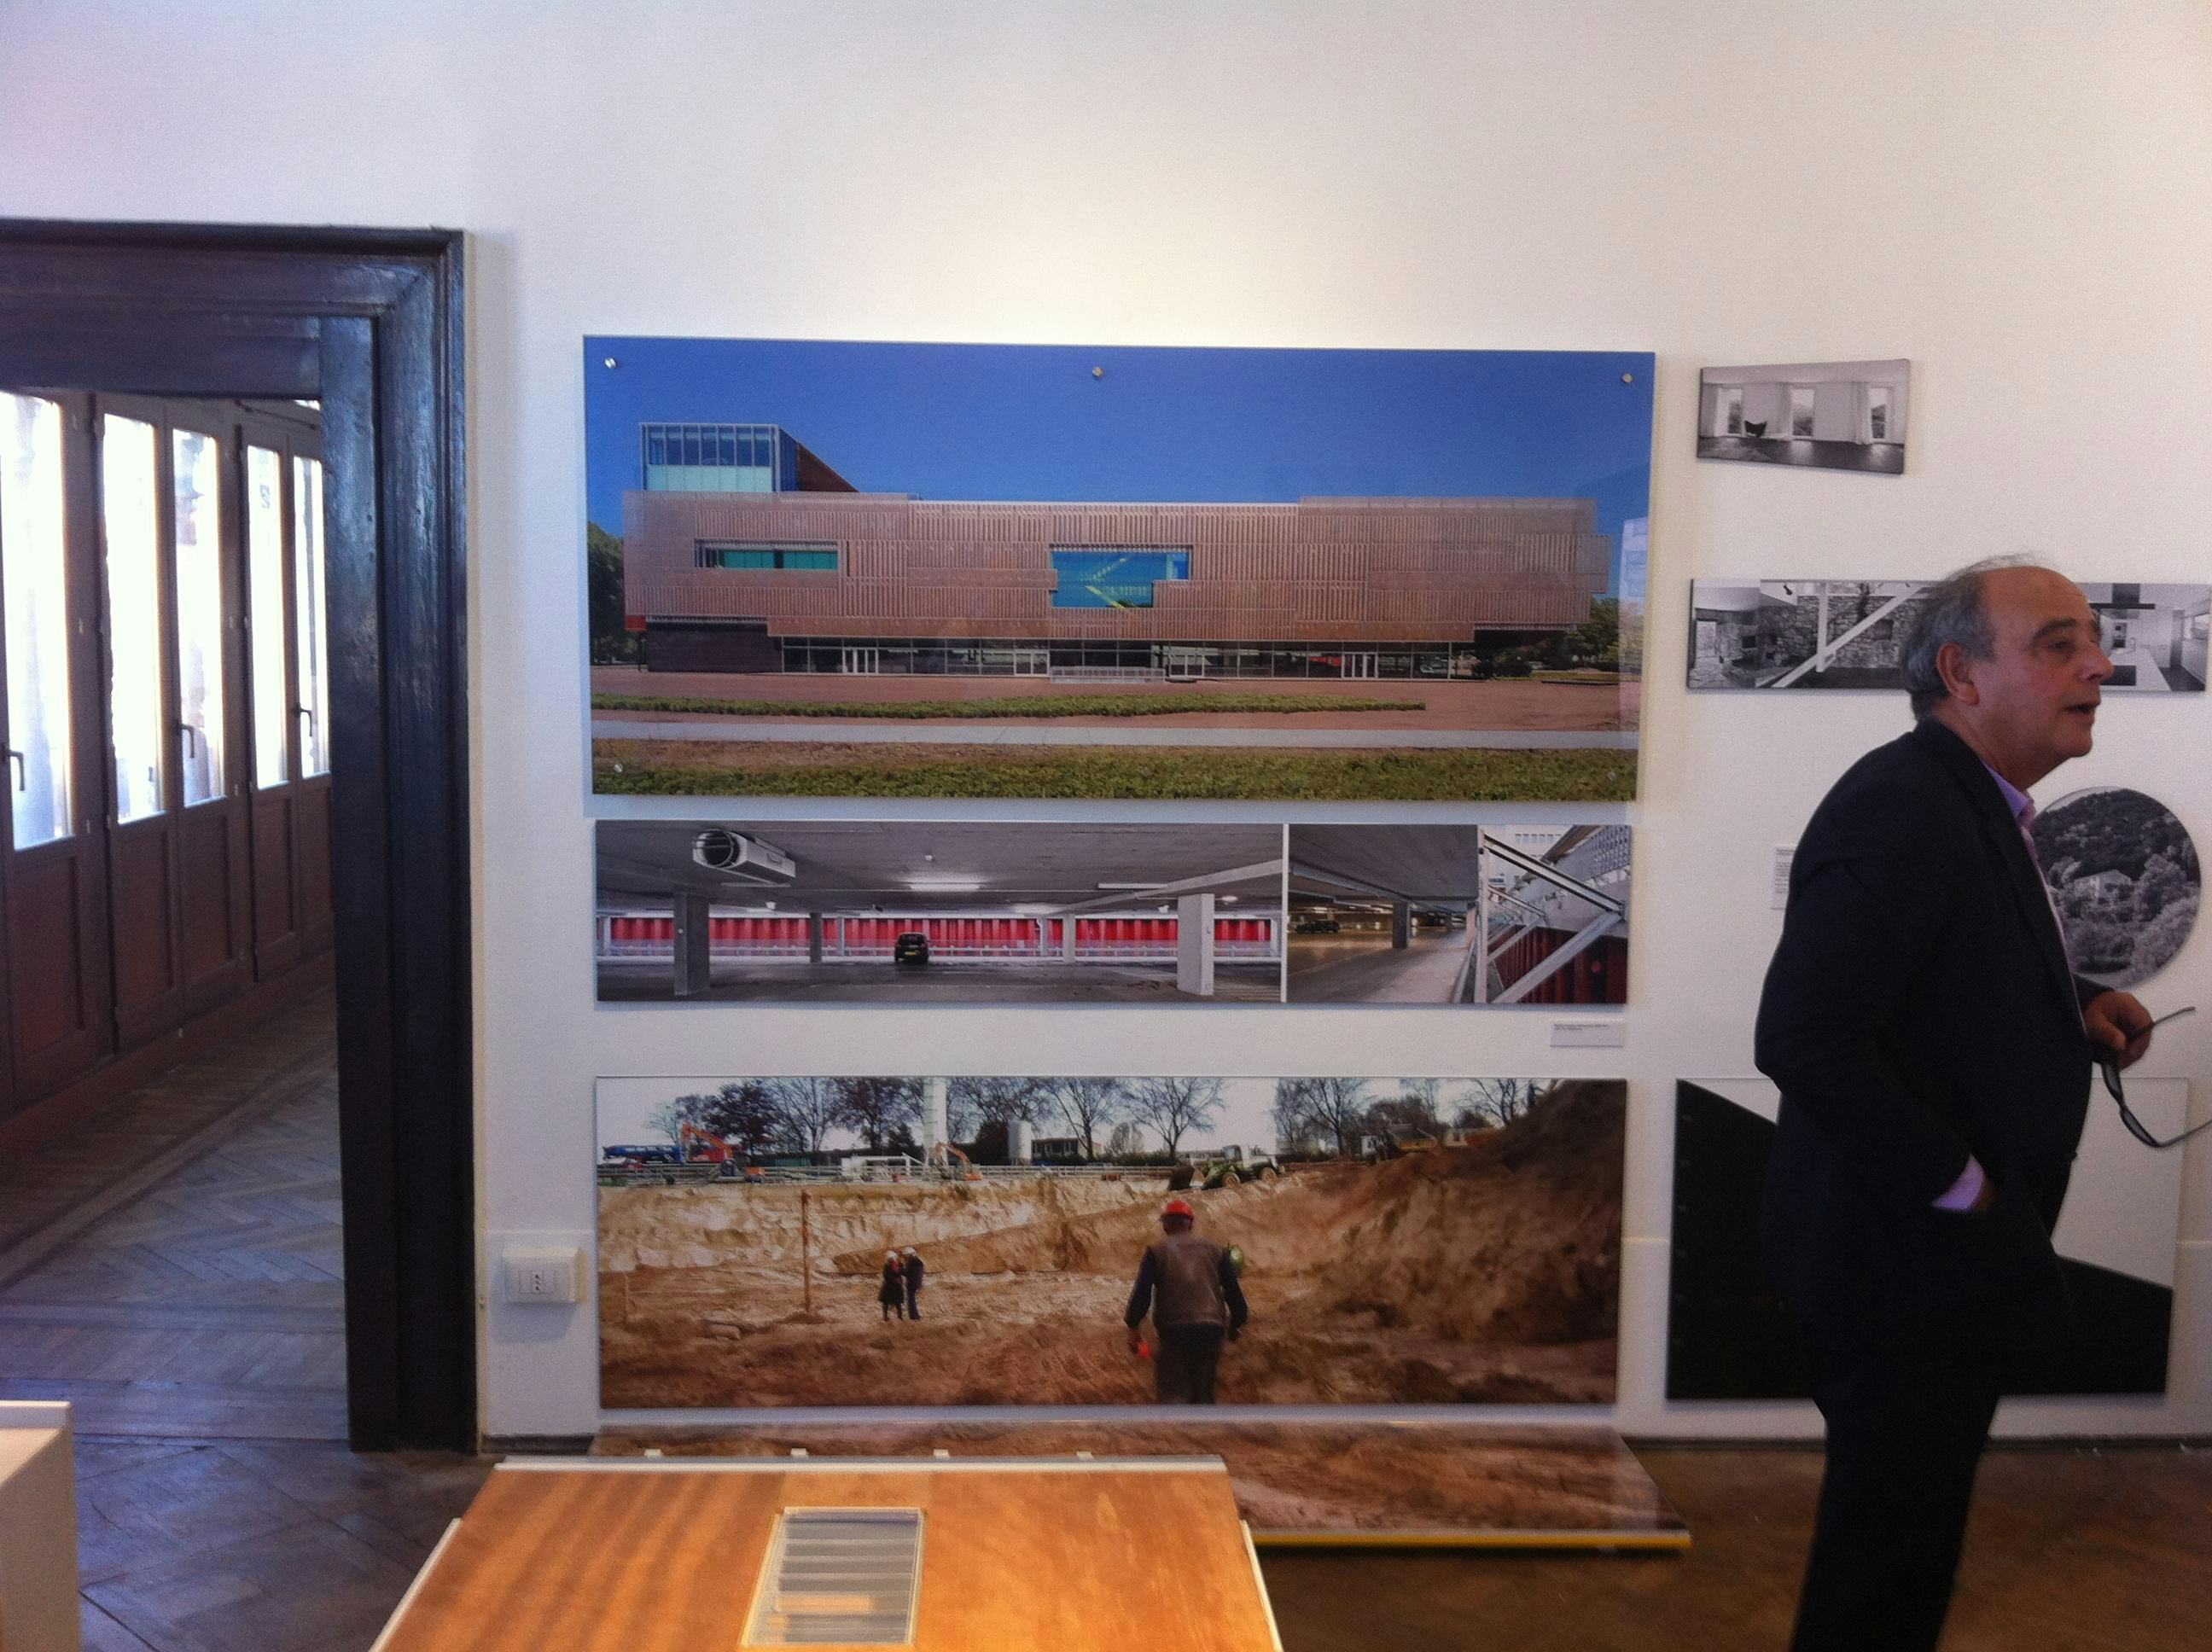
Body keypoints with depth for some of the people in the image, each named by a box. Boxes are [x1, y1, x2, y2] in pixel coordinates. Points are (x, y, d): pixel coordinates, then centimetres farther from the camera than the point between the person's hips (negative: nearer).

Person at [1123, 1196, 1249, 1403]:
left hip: (1173, 1331, -3)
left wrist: (1133, 1327, 5)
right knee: (1204, 1391, 15)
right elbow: (1234, 1291, 10)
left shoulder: (1156, 1251, 4)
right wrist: (1236, 1323, 22)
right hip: (1212, 1329, 3)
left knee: (1173, 1391, -2)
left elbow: (1142, 1292, -3)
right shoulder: (1215, 1250, 12)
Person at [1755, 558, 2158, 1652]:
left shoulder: (1974, 805, 8)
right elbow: (1804, 1039, -31)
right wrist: (1958, 1186, -21)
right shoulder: (1900, 808, -24)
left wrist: (2075, 1000, 2)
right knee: (1884, 1562, 7)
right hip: (1907, 1261, -10)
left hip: (1944, 1247, 10)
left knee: (1905, 1530, 24)